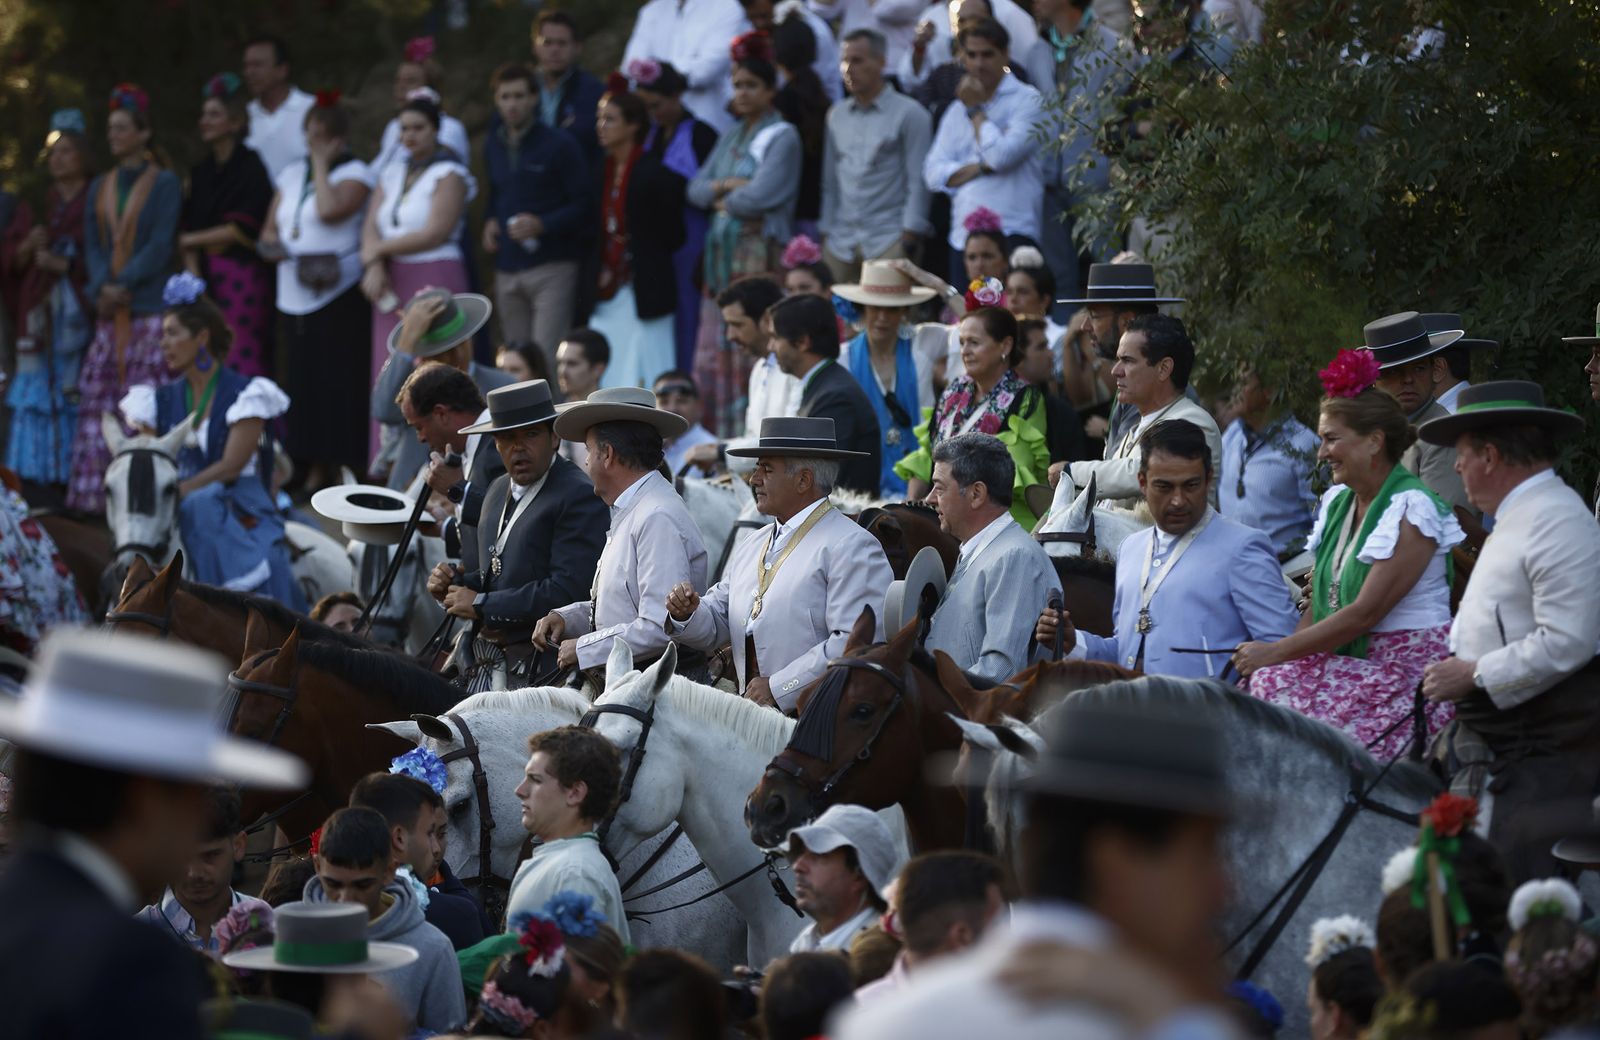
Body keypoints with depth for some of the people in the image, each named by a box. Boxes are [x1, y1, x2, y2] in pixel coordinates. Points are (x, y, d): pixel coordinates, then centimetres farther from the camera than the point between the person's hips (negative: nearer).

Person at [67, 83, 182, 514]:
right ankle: (94, 490, 1)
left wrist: (124, 284, -15)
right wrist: (102, 287, -7)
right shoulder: (100, 187, 17)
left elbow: (161, 244, -7)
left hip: (148, 304, -5)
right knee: (97, 396, 0)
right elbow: (92, 243, 10)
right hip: (108, 308, 5)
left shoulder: (164, 183, 2)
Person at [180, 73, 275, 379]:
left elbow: (242, 230, -9)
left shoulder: (250, 167, -4)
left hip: (242, 277, -6)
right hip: (205, 279, 6)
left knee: (242, 366, -11)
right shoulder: (201, 173, 15)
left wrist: (191, 240, -1)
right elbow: (187, 229, 10)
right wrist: (193, 275, -4)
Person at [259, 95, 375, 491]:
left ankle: (343, 469, -6)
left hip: (338, 293, -6)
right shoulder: (292, 175, 17)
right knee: (304, 384, 6)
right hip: (294, 296, 6)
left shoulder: (355, 173, -2)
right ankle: (314, 469, 11)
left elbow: (329, 210, -20)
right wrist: (272, 242, -3)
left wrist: (321, 165, -8)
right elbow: (269, 229, 20)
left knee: (339, 383, -9)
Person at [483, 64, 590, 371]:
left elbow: (584, 205, -7)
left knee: (547, 362, -14)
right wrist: (490, 221, 9)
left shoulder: (559, 145, -5)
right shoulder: (494, 146, 13)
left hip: (552, 268, -6)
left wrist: (542, 225, -19)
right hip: (507, 272, 6)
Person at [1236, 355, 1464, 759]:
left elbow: (1365, 613, -17)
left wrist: (1275, 653, -14)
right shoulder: (1337, 503, 13)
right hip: (1352, 666, 7)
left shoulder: (1411, 511, -11)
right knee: (1268, 684, -18)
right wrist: (1275, 660, -4)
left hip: (1406, 668, -7)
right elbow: (1319, 605, 13)